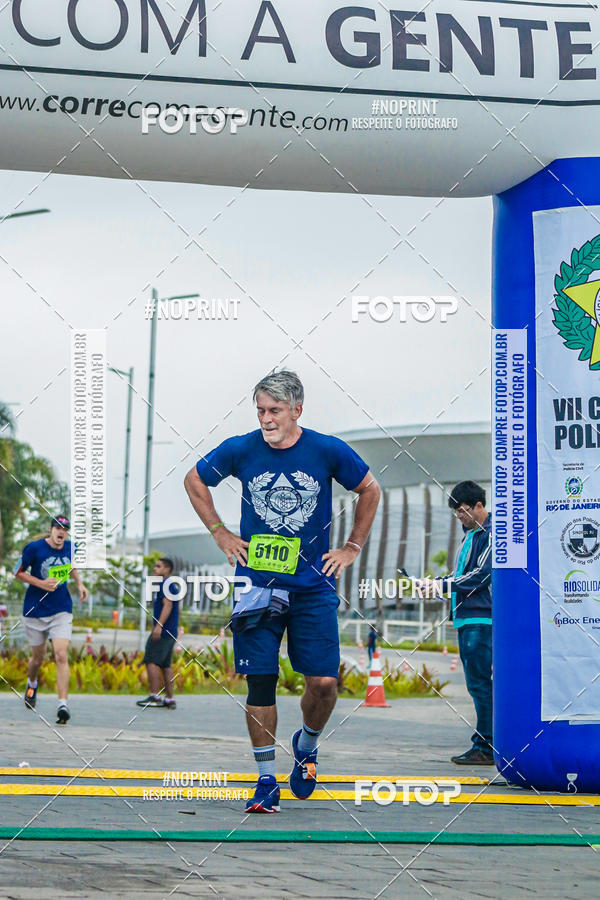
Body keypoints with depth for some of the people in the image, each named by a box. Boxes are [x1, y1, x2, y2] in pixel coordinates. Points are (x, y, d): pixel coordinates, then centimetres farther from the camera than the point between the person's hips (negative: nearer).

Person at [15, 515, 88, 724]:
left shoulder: (71, 547, 1)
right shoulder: (34, 548, -11)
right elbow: (18, 573, -2)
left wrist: (79, 584, 6)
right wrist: (42, 583, -15)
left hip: (61, 612, 1)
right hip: (35, 612, -1)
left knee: (61, 656, -15)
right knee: (38, 658, 12)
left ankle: (63, 705, -19)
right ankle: (31, 684, 47)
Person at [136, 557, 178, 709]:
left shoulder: (166, 584, -9)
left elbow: (168, 606, -20)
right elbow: (176, 610, 26)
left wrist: (159, 625, -27)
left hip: (162, 631, -10)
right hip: (170, 633, 10)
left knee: (151, 661, -10)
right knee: (165, 665, 9)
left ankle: (155, 697, -15)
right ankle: (170, 700, 8)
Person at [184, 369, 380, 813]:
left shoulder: (328, 451, -5)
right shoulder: (240, 450, -4)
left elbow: (370, 489, 11)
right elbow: (195, 481, 15)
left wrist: (352, 548, 9)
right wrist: (220, 534, 9)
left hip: (313, 588, 0)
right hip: (258, 584, 0)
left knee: (324, 682, -5)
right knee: (260, 681, -3)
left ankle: (306, 744, 27)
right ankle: (267, 781, 7)